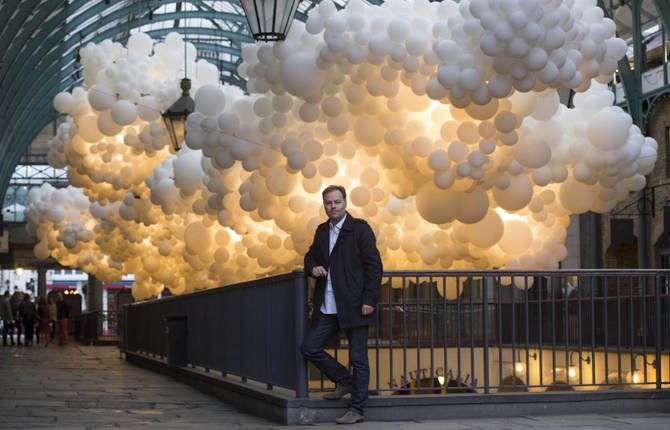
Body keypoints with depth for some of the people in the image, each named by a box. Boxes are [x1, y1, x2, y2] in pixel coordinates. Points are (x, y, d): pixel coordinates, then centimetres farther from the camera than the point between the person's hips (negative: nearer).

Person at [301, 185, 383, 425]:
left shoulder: (360, 229, -5)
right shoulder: (321, 231, 14)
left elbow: (374, 265, -8)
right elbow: (310, 256, 28)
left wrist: (369, 300, -15)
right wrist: (312, 267, 2)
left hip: (353, 306, -6)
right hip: (327, 308, 6)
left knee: (358, 358, -2)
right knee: (309, 347, 3)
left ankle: (356, 410, 6)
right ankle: (344, 381, 20)